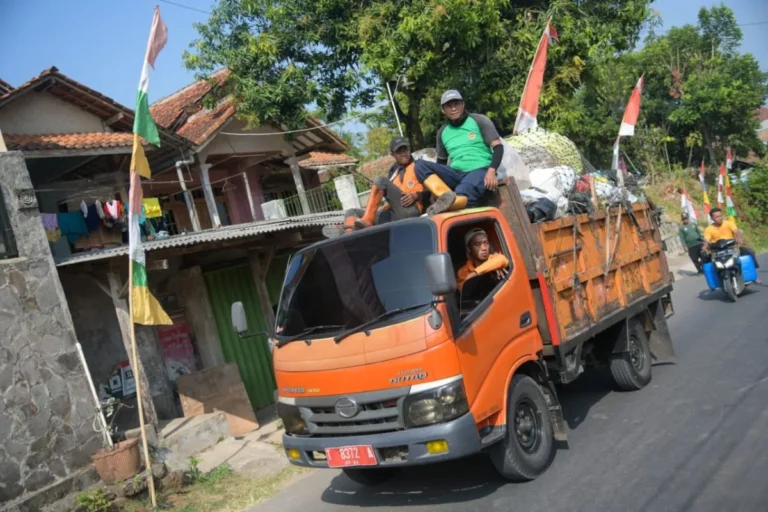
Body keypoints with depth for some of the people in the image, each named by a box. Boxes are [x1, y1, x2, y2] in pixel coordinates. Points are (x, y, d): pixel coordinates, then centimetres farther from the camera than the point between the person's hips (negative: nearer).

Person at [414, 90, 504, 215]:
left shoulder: (479, 120, 5)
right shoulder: (442, 132, 17)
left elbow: (498, 147, -1)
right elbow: (441, 161, 26)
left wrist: (491, 171, -19)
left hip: (479, 171, -4)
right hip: (456, 174, 4)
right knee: (420, 165, -22)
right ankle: (447, 196, -42)